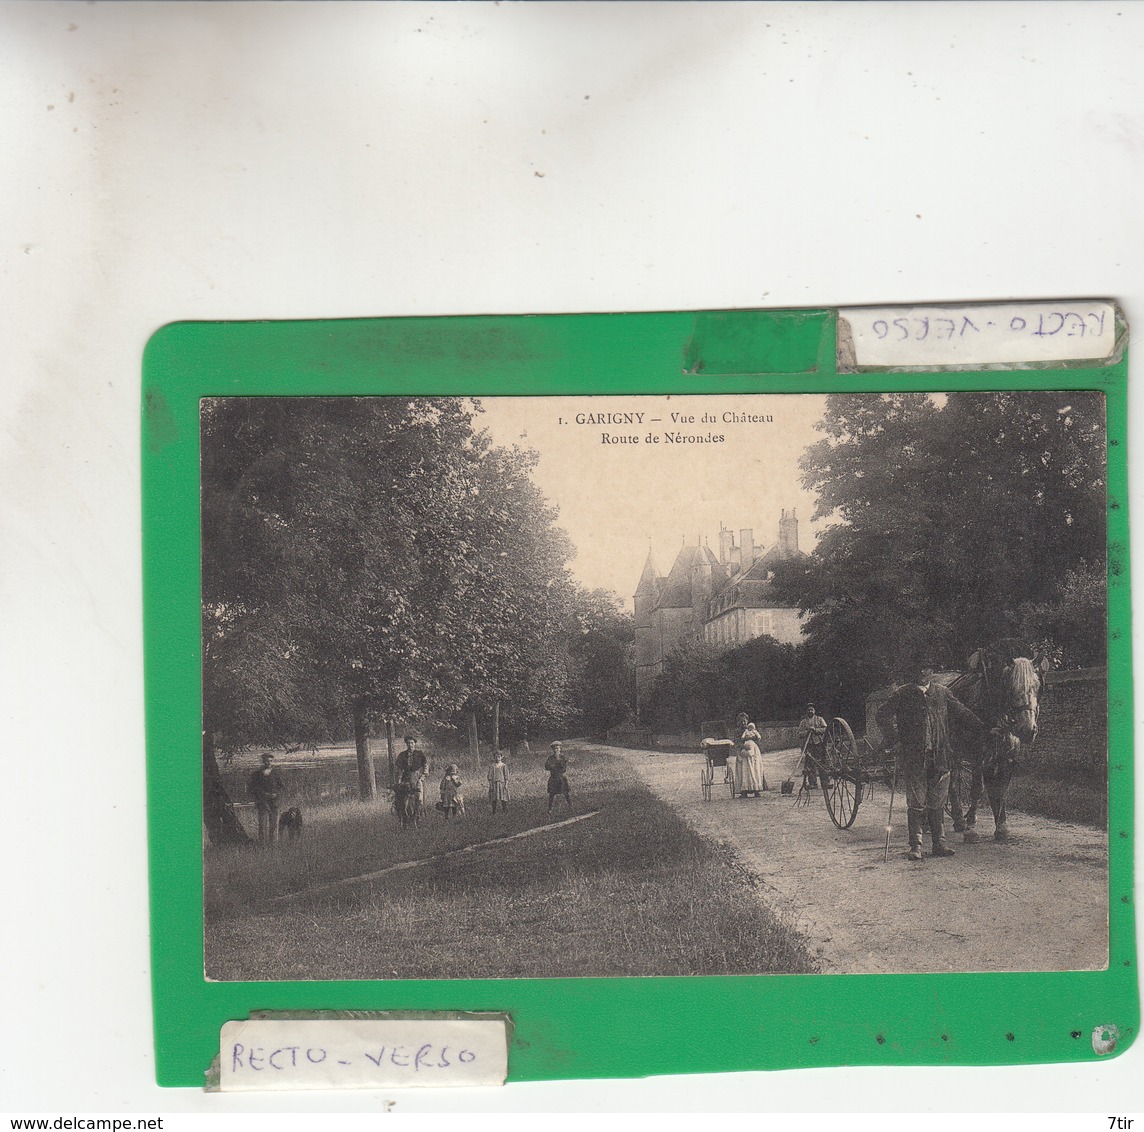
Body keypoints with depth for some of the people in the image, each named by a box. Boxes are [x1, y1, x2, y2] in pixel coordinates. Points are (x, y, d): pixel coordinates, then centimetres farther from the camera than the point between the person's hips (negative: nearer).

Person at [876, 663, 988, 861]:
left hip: (939, 757, 3)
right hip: (913, 758, -2)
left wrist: (985, 729, 14)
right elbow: (882, 715, -1)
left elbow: (962, 713, 15)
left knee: (938, 802, 8)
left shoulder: (942, 693, 6)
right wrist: (894, 735, -13)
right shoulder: (903, 694, -2)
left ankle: (939, 843, 16)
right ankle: (915, 846, 6)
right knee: (916, 803, 0)